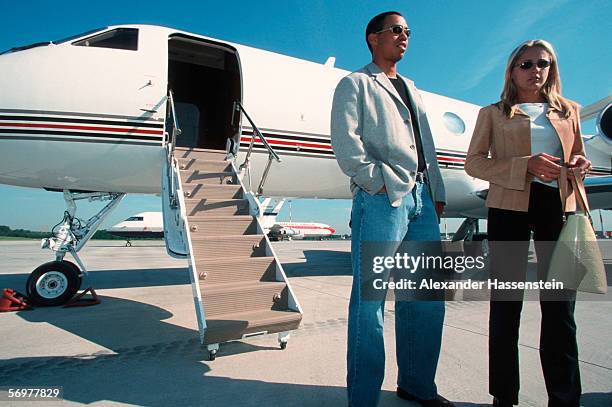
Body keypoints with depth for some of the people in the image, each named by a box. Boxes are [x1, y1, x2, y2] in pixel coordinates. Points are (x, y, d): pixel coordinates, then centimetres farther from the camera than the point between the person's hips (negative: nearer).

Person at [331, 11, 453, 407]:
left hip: (421, 198, 8)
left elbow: (427, 146, 24)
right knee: (370, 300, -4)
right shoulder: (355, 84, 7)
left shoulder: (411, 89, 29)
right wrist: (378, 182, -15)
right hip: (382, 198, -8)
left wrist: (437, 192, 15)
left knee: (427, 298, 11)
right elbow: (345, 142, -9)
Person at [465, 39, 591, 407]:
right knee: (506, 300, 2)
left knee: (560, 302, 4)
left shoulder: (569, 111, 20)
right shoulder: (493, 113, 10)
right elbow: (474, 162, -1)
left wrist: (579, 166, 0)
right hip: (509, 207, -3)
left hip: (558, 205, 3)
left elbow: (578, 156, 25)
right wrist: (527, 165, -15)